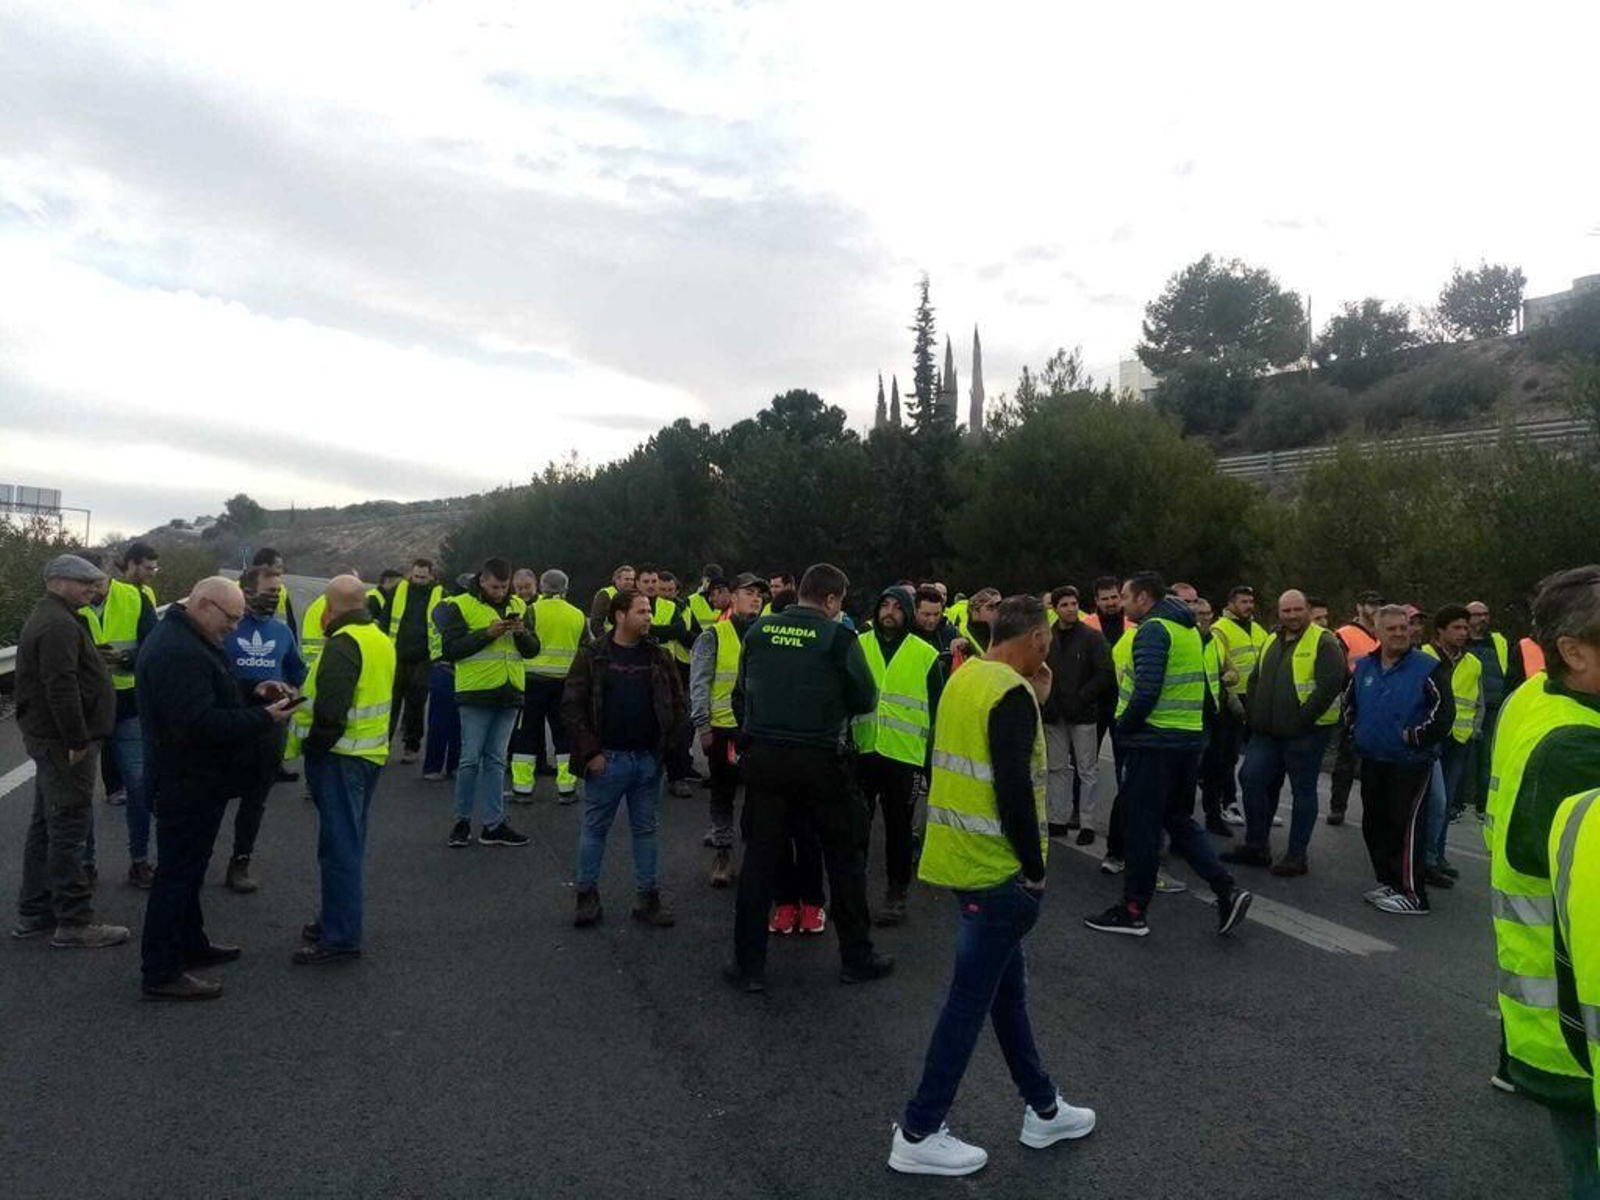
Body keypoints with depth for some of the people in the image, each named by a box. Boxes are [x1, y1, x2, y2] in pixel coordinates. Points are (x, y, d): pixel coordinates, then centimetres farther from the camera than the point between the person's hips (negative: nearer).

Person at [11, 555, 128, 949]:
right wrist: (78, 741, -22)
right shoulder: (59, 625, -18)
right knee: (68, 829, -5)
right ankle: (74, 923, 1)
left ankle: (33, 913, 27)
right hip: (64, 743, -11)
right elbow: (61, 689, -25)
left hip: (52, 740, 11)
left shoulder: (49, 617, 18)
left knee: (46, 826, 17)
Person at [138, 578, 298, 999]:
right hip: (187, 785, -11)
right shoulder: (178, 652, -25)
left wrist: (253, 692, 4)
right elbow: (200, 723, -31)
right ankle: (161, 973, 9)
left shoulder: (187, 640, 11)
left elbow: (210, 696, 20)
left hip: (194, 780, 11)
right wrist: (263, 718, -26)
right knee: (177, 873, -1)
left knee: (188, 868, 22)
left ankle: (191, 943, 36)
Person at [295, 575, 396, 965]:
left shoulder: (344, 643, -17)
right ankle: (338, 919, 30)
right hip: (372, 754, 9)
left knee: (339, 845, -4)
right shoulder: (382, 640, 13)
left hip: (342, 757, -9)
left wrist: (315, 747, -14)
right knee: (349, 842, 19)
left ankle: (340, 937, 1)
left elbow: (330, 707, -25)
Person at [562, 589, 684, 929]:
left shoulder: (659, 657, 6)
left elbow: (676, 703, 12)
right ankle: (587, 895, 20)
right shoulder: (592, 656, -4)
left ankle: (648, 897, 20)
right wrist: (590, 752, -10)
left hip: (648, 760, 3)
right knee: (595, 828, 8)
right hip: (607, 759, -3)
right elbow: (571, 705, -6)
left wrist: (664, 745, 4)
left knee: (646, 830, 11)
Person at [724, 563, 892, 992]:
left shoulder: (758, 631, 2)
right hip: (818, 760, -3)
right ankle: (856, 957, 24)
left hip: (762, 755, 3)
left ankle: (748, 965, 16)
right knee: (845, 857, 13)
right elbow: (866, 699, -5)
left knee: (759, 857, 11)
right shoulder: (838, 637, -10)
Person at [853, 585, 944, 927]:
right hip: (861, 752, 1)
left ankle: (896, 893, 23)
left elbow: (937, 710, 4)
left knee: (899, 828, 10)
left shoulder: (925, 655, 0)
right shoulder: (858, 645, 4)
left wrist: (933, 756, 1)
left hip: (903, 756, -1)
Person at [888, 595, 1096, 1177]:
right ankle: (919, 1134, 13)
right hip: (996, 868, -9)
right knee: (971, 998, 2)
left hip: (963, 857, 9)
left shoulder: (966, 678, 8)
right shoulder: (1011, 692, -19)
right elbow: (1014, 792, -23)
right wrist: (1035, 869, -13)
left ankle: (1043, 1109, 34)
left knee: (1007, 983, 19)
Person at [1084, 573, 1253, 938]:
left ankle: (1133, 912, 10)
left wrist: (1124, 727, -11)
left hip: (1155, 741, -9)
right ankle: (1226, 890, 10)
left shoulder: (1153, 629, -14)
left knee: (1141, 827, 1)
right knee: (1179, 820, 19)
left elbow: (1147, 690, -24)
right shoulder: (1187, 629, 15)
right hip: (1190, 739, 9)